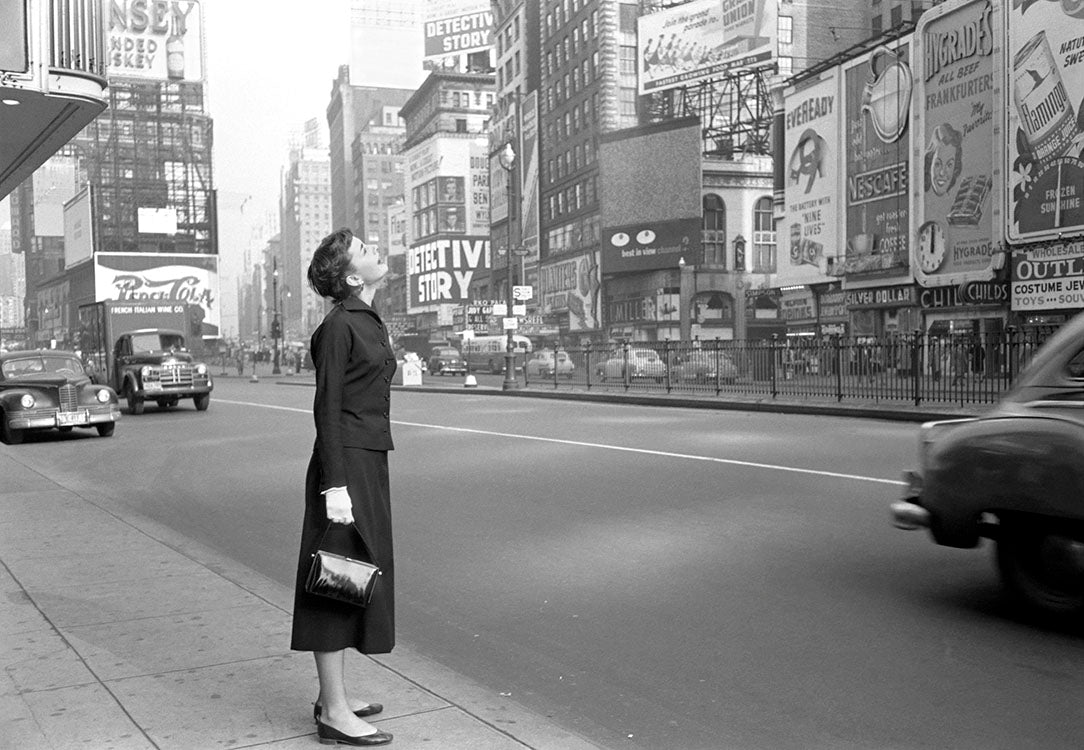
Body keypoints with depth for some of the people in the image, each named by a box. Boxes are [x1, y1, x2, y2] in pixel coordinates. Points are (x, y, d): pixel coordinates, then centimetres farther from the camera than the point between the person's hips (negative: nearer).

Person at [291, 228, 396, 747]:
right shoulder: (339, 325, -13)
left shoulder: (367, 321, 14)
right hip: (346, 464, -9)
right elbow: (327, 408, -17)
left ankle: (332, 697, 26)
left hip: (368, 460, 10)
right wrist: (335, 485, -20)